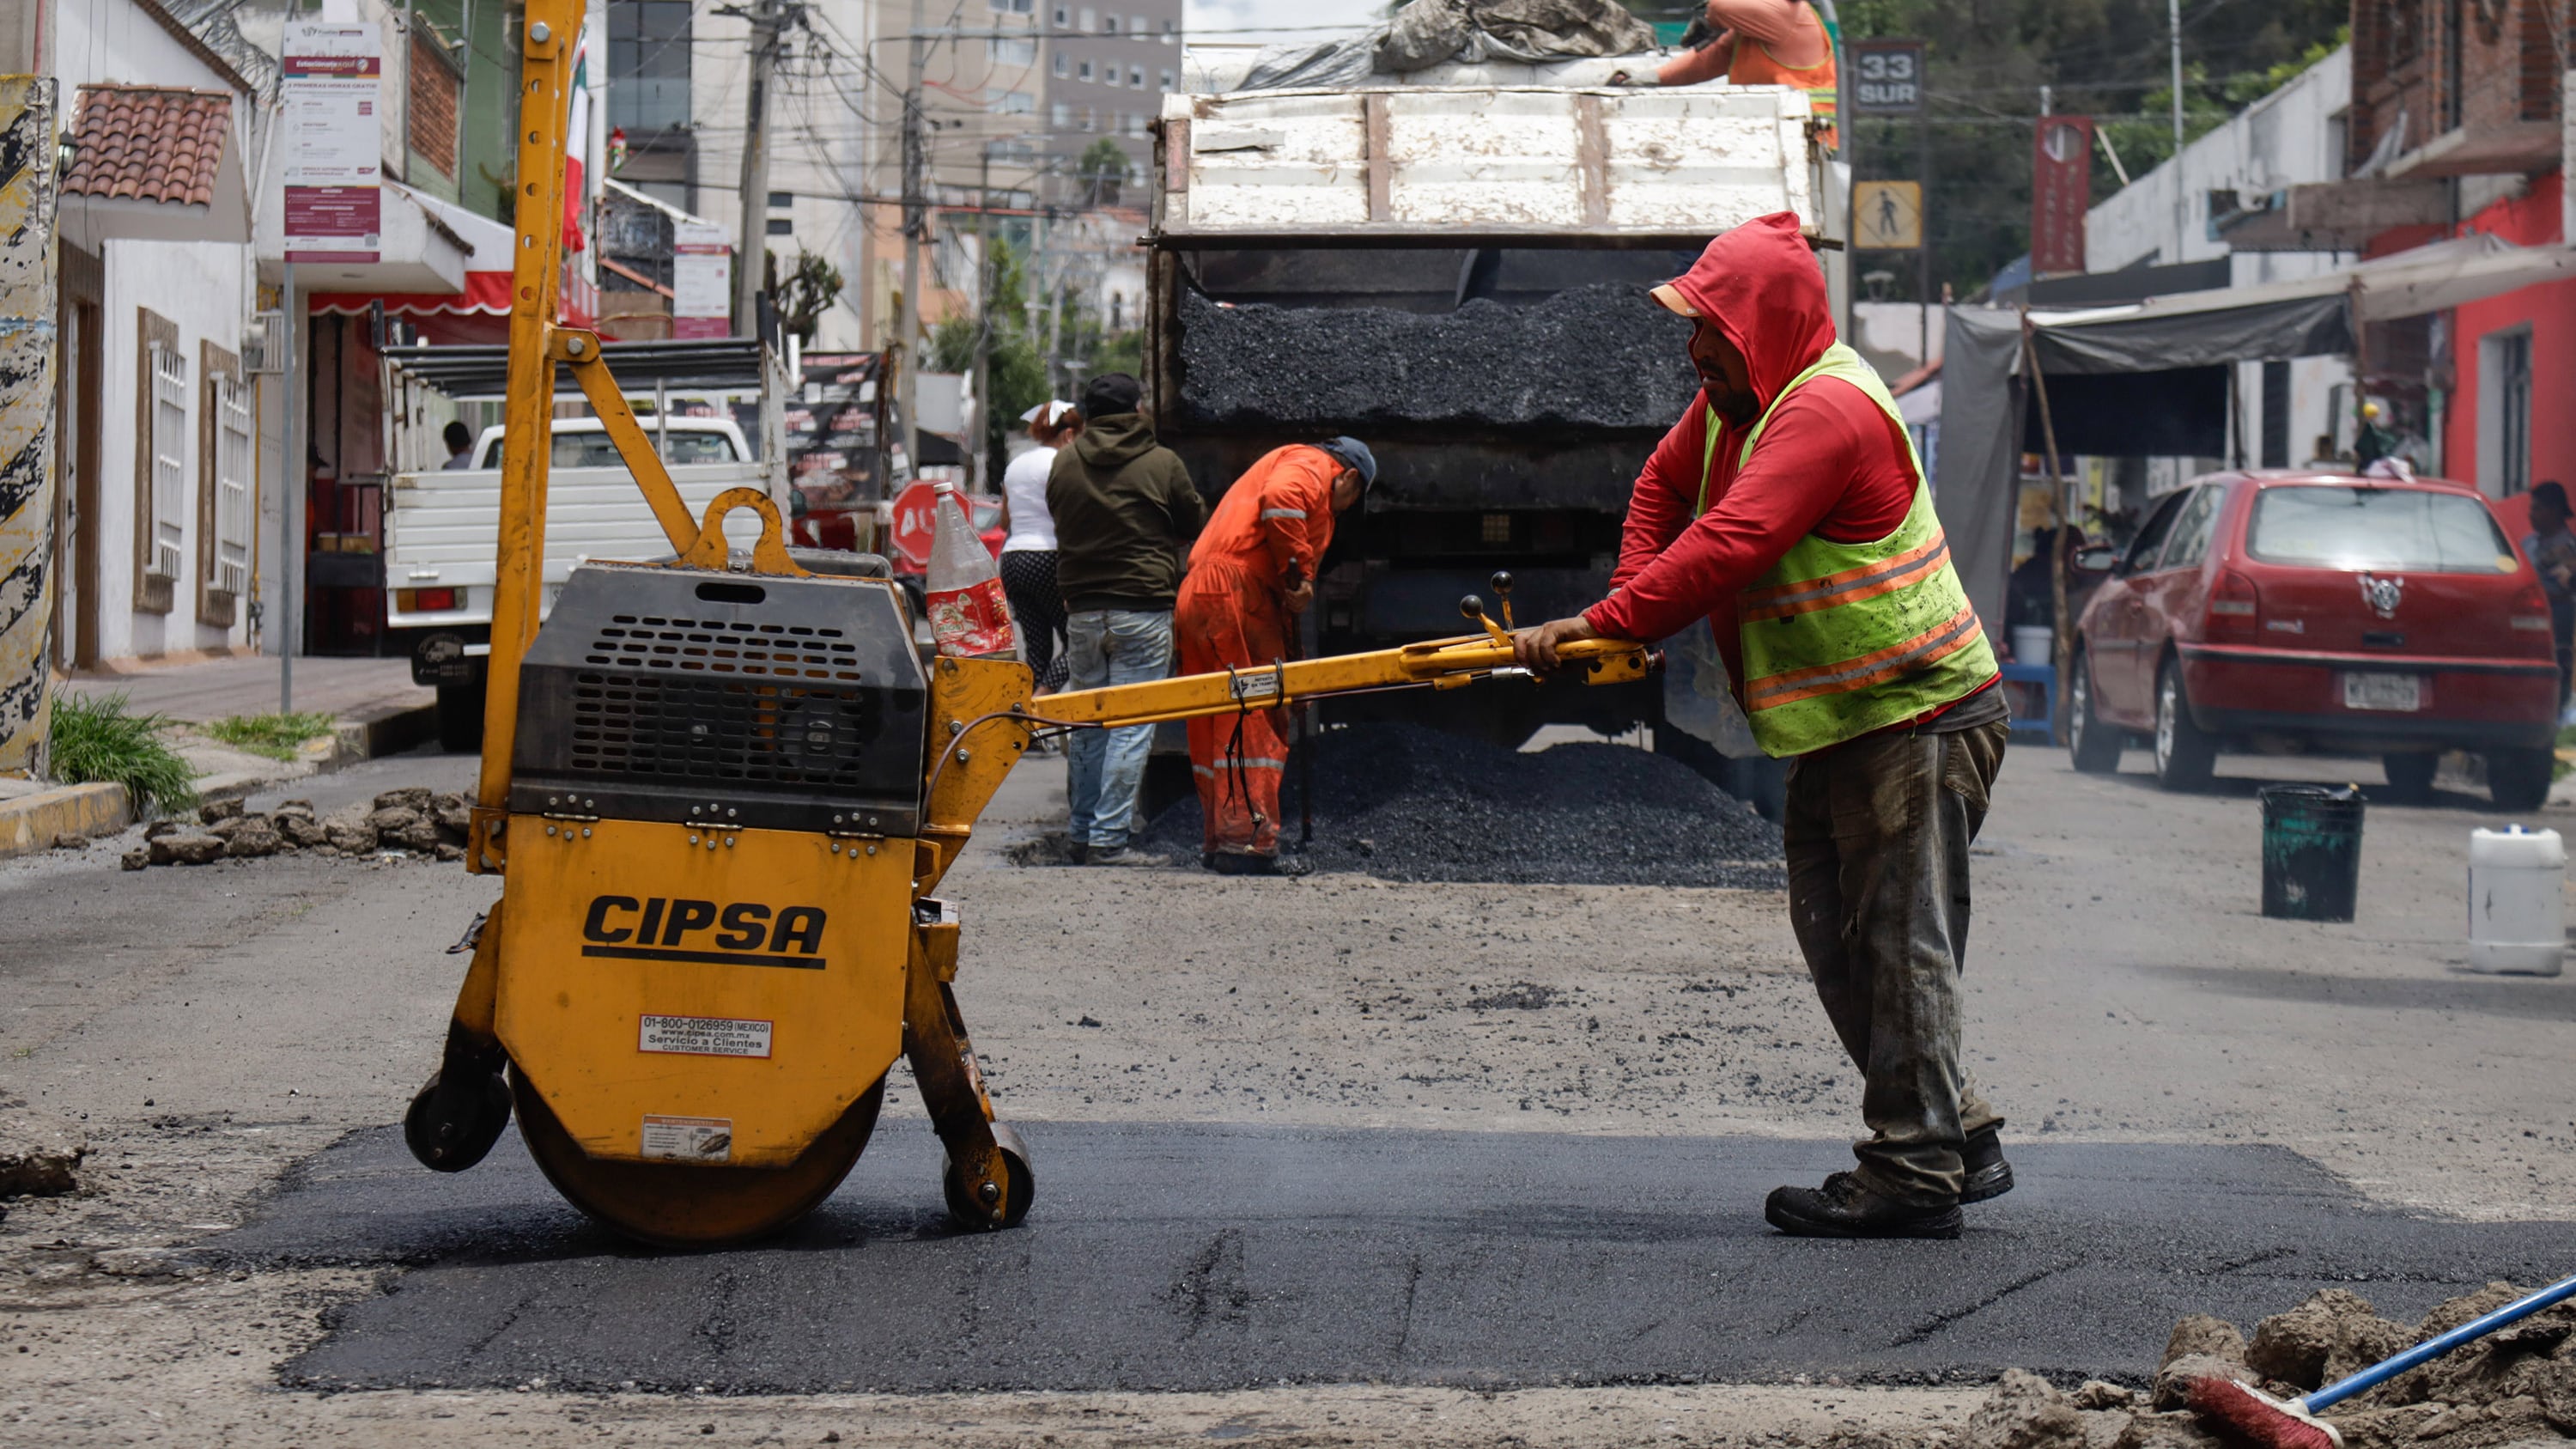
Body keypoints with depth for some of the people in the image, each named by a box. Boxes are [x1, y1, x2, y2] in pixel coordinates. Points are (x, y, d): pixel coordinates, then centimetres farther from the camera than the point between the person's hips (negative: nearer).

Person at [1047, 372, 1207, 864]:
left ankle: (1083, 832, 18)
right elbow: (1194, 524, 7)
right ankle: (1109, 837, -8)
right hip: (1142, 611, -4)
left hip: (1082, 612, 4)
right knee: (1132, 724, -3)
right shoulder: (1161, 464, -5)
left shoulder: (1064, 465, 5)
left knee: (1088, 724, 15)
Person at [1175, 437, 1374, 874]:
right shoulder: (1310, 465, 5)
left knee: (1218, 729, 12)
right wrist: (1299, 572, -15)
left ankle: (1219, 841, 16)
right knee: (1255, 722, -9)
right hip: (1235, 592, -10)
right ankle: (1248, 841, -13)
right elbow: (1280, 499, -19)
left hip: (1195, 593, 10)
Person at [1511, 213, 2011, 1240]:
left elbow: (1730, 544, -31)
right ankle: (1959, 1138, 18)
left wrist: (1603, 624, -28)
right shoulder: (1737, 398, 9)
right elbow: (1664, 486, 21)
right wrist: (1633, 600, 3)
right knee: (1837, 938, 12)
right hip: (1838, 729, 10)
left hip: (1917, 719, -10)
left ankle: (1916, 1176, -4)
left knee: (1900, 943, -8)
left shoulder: (1828, 409, -23)